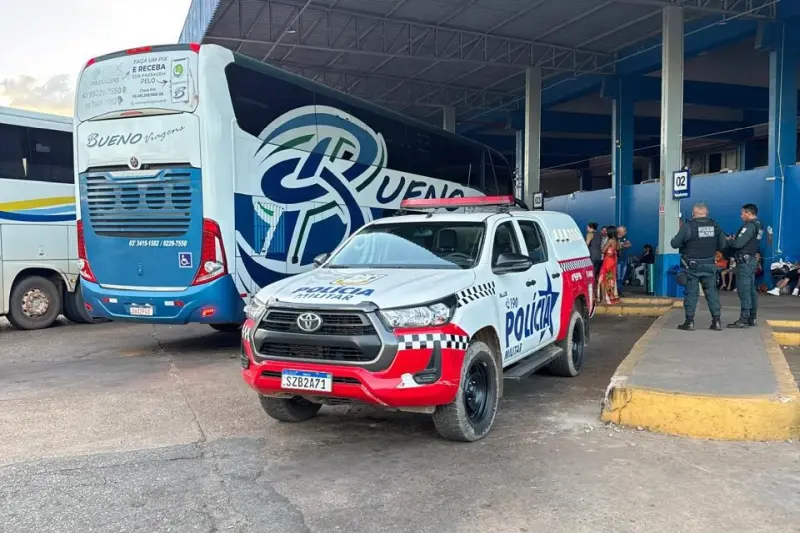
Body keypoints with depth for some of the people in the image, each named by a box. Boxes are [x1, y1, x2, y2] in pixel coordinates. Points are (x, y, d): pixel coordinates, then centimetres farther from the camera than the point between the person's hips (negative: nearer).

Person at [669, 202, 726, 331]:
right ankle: (716, 321, 11)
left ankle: (689, 322, 6)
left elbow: (674, 243, -12)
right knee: (712, 291, 11)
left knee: (691, 293, 3)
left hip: (692, 266, -3)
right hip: (709, 265, 3)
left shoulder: (688, 227, -12)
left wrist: (686, 244, 10)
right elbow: (722, 245, 4)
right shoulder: (715, 226, 0)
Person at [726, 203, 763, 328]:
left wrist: (729, 240, -4)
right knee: (751, 289, 12)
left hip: (744, 261, -10)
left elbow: (738, 243, -22)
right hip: (751, 260, 10)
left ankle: (744, 319, -10)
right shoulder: (758, 226, 14)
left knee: (744, 291, -9)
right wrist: (733, 239, 4)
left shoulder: (749, 226, -17)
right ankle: (752, 318, 17)